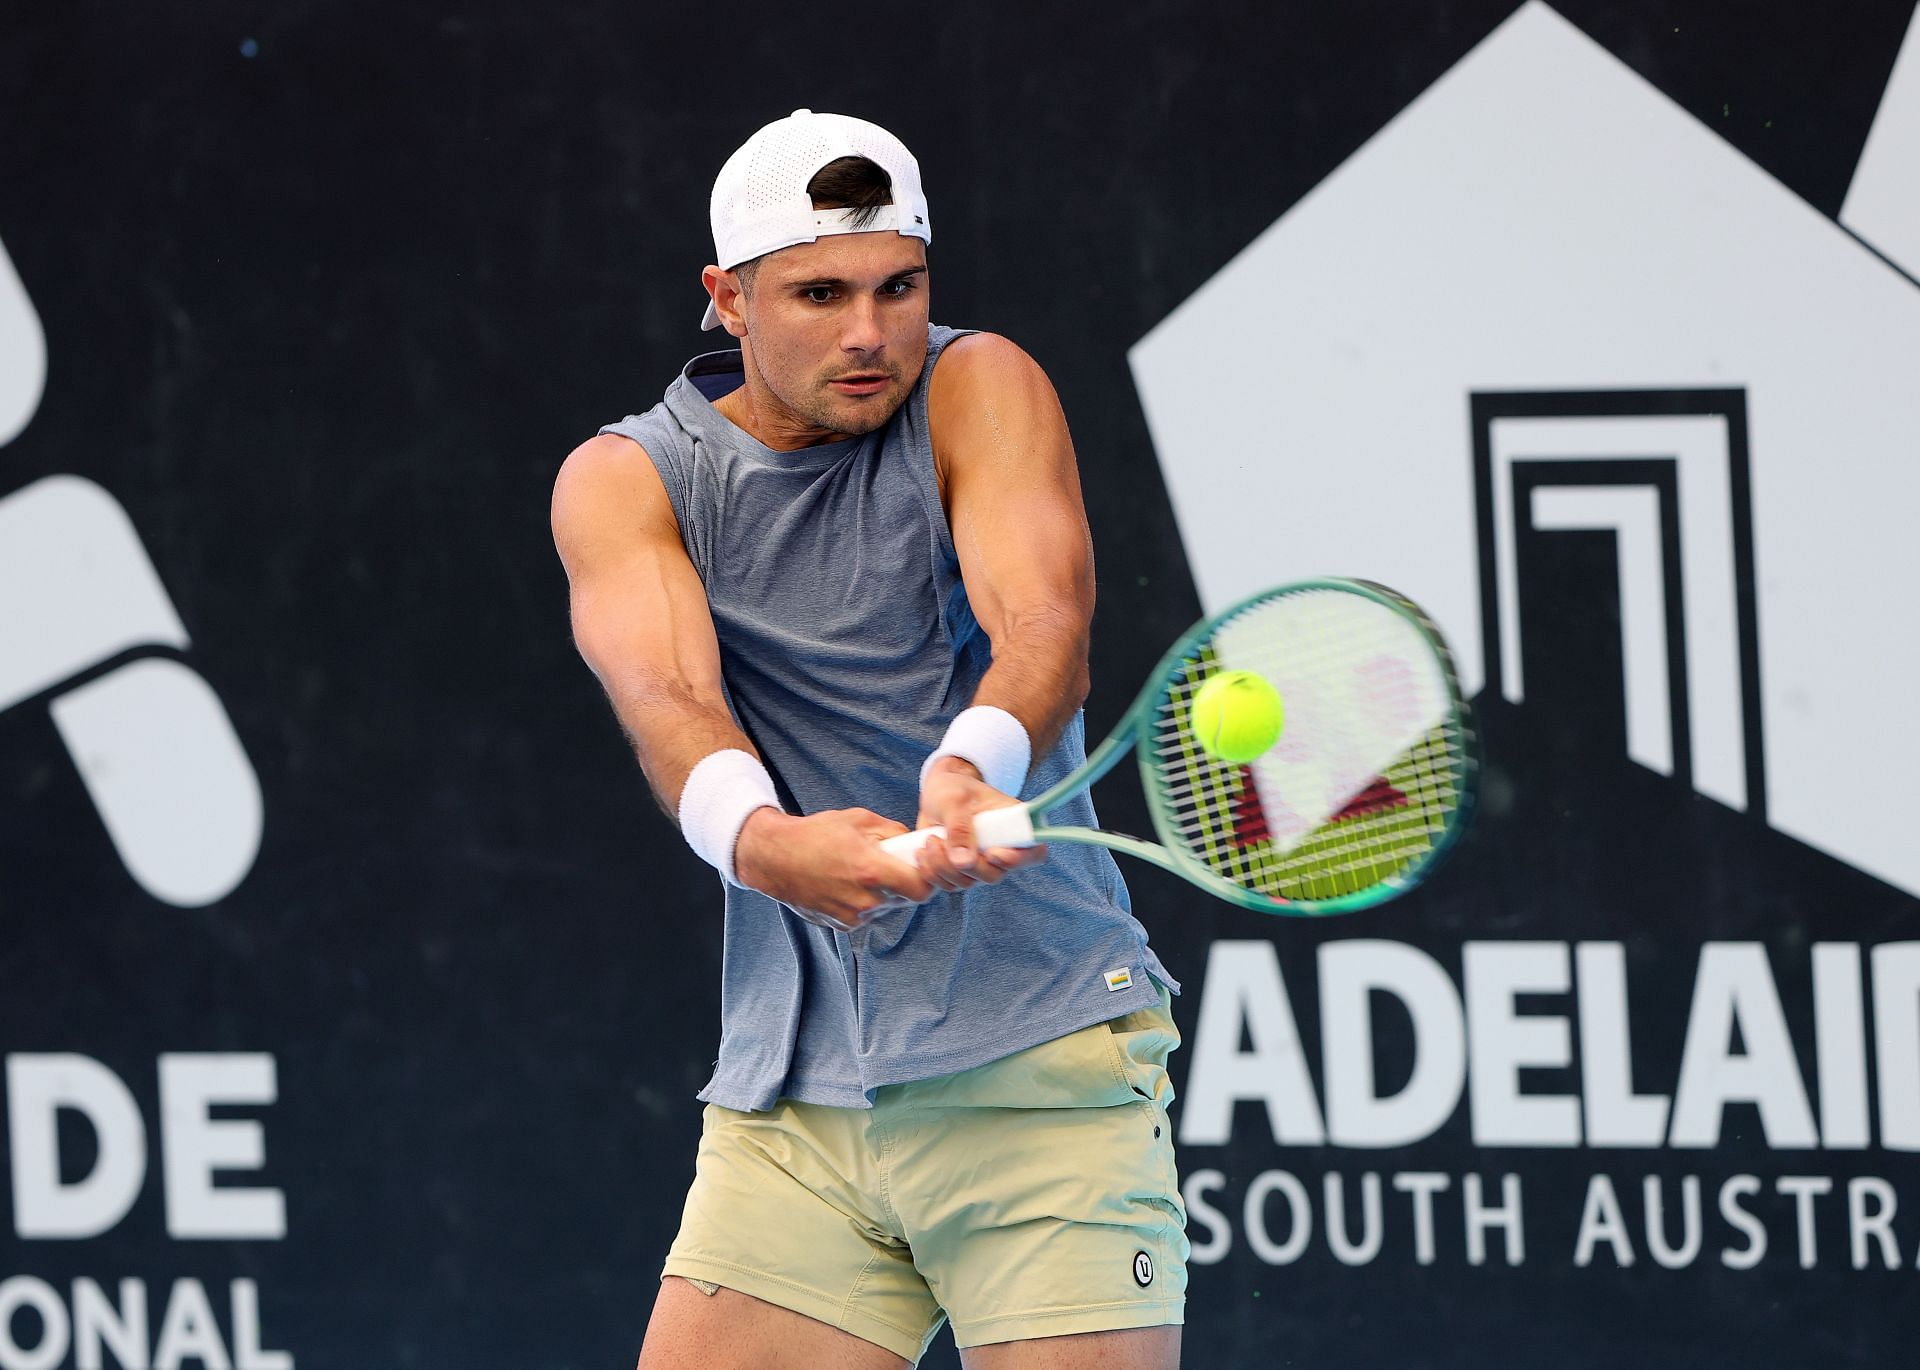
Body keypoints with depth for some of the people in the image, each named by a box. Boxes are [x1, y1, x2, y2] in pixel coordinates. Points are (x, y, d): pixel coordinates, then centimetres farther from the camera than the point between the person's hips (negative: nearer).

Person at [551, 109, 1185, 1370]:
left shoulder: (979, 391, -3)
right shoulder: (624, 480, 3)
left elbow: (1043, 623, -20)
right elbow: (664, 694, -16)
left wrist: (974, 768, -43)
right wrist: (753, 833, -38)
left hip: (1040, 1066, -3)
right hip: (789, 1098, 3)